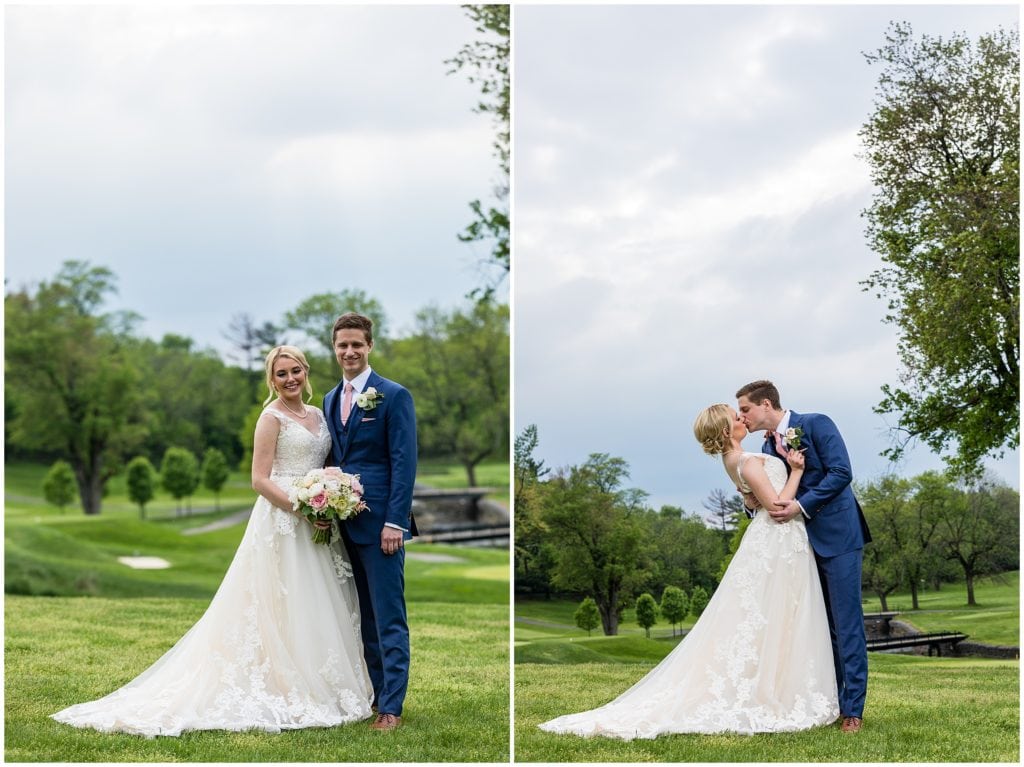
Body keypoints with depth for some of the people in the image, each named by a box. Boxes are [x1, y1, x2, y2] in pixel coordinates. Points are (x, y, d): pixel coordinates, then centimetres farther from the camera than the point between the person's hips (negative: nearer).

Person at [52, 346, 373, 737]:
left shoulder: (317, 415, 14)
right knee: (282, 608, -5)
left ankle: (315, 689, 14)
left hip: (315, 525, 8)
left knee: (315, 609, 8)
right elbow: (260, 480, -13)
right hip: (282, 521, -7)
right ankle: (285, 693, 1)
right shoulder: (272, 417, -8)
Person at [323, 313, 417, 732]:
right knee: (365, 618, 11)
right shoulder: (331, 400, 14)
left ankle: (391, 706, -2)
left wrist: (395, 521, -16)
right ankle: (376, 693, 18)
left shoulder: (394, 396, -6)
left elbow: (404, 462, -10)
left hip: (380, 522, -7)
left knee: (389, 618, -4)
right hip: (344, 523, 7)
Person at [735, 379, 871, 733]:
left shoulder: (816, 424, -7)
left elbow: (841, 473, -15)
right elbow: (772, 499, 15)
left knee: (846, 623, -6)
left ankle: (853, 709, -4)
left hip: (837, 536, -7)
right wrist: (752, 502, -6)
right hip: (804, 542, 7)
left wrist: (801, 505, -20)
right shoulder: (768, 446, 14)